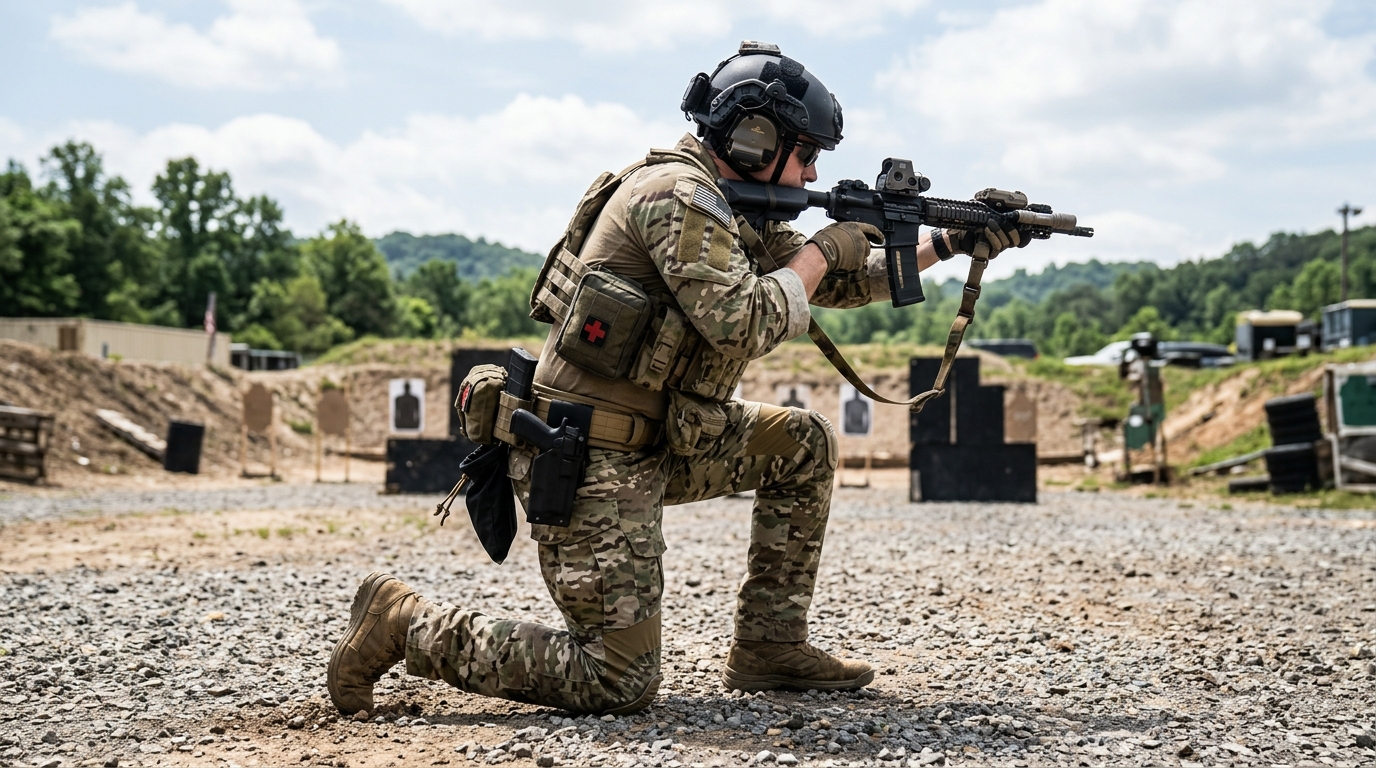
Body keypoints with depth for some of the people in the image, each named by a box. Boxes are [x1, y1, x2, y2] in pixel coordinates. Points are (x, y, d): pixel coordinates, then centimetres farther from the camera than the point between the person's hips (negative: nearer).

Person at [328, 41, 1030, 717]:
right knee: (620, 684, -7)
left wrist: (948, 244, 14)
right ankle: (405, 621, 1)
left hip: (654, 443, 10)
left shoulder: (734, 206, 15)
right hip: (592, 459, -10)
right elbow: (742, 322, -25)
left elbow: (834, 283, 20)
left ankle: (768, 648, 18)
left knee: (804, 446, 13)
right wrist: (820, 253, -9)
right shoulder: (679, 193, -16)